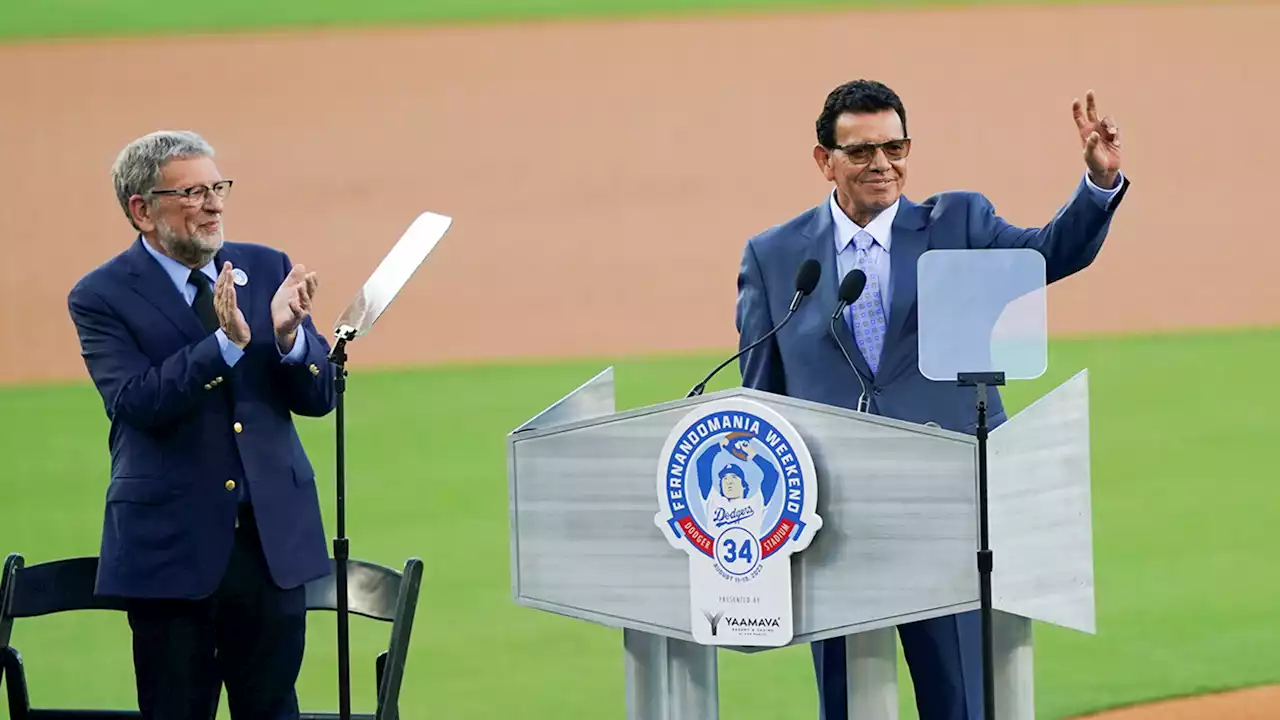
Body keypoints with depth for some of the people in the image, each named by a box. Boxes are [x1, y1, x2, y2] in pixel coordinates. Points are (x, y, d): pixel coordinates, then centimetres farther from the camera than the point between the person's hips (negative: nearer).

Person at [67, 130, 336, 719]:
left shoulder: (267, 270, 7)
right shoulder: (101, 297, -4)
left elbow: (319, 397, 5)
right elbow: (135, 404, -18)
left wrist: (287, 336, -16)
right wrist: (226, 342, -28)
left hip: (272, 538, 3)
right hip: (172, 546, -3)